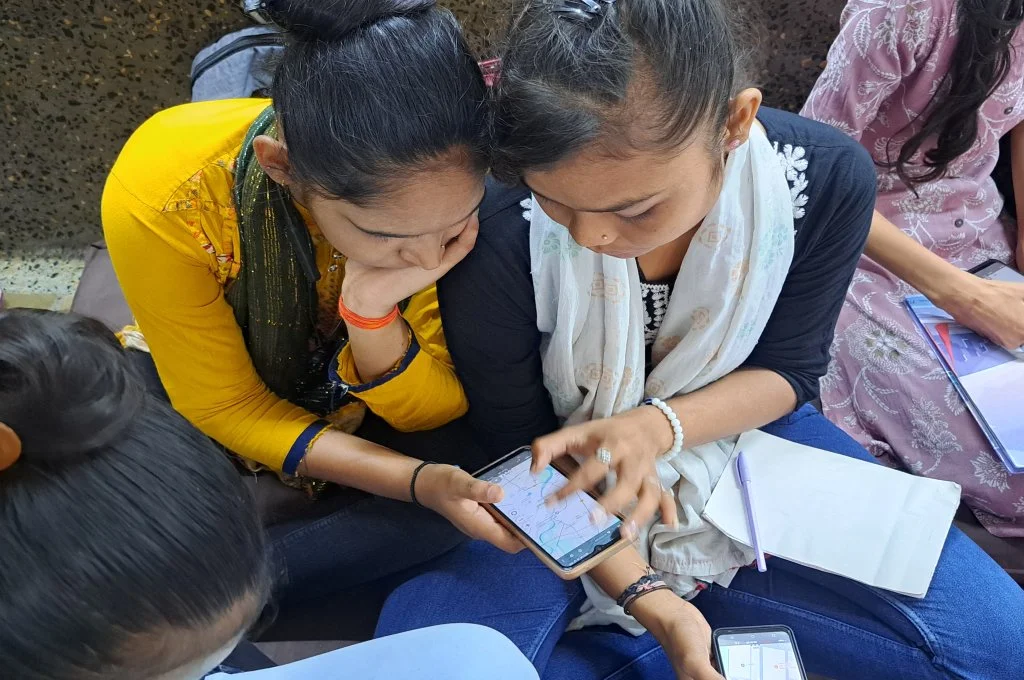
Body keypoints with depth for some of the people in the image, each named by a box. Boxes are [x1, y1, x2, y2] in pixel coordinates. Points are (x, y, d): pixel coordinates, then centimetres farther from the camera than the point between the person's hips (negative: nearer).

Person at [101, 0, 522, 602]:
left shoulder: (442, 190, -29)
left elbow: (437, 412, -21)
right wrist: (415, 481, -35)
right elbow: (223, 408, -21)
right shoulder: (162, 200, -34)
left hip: (353, 398, 3)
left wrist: (370, 310, -42)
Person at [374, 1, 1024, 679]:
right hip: (570, 462, -2)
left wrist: (659, 425, -28)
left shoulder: (828, 177, -22)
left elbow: (787, 370, -7)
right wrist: (648, 599, -26)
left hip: (733, 426, 3)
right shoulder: (494, 240, -29)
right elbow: (522, 451, -15)